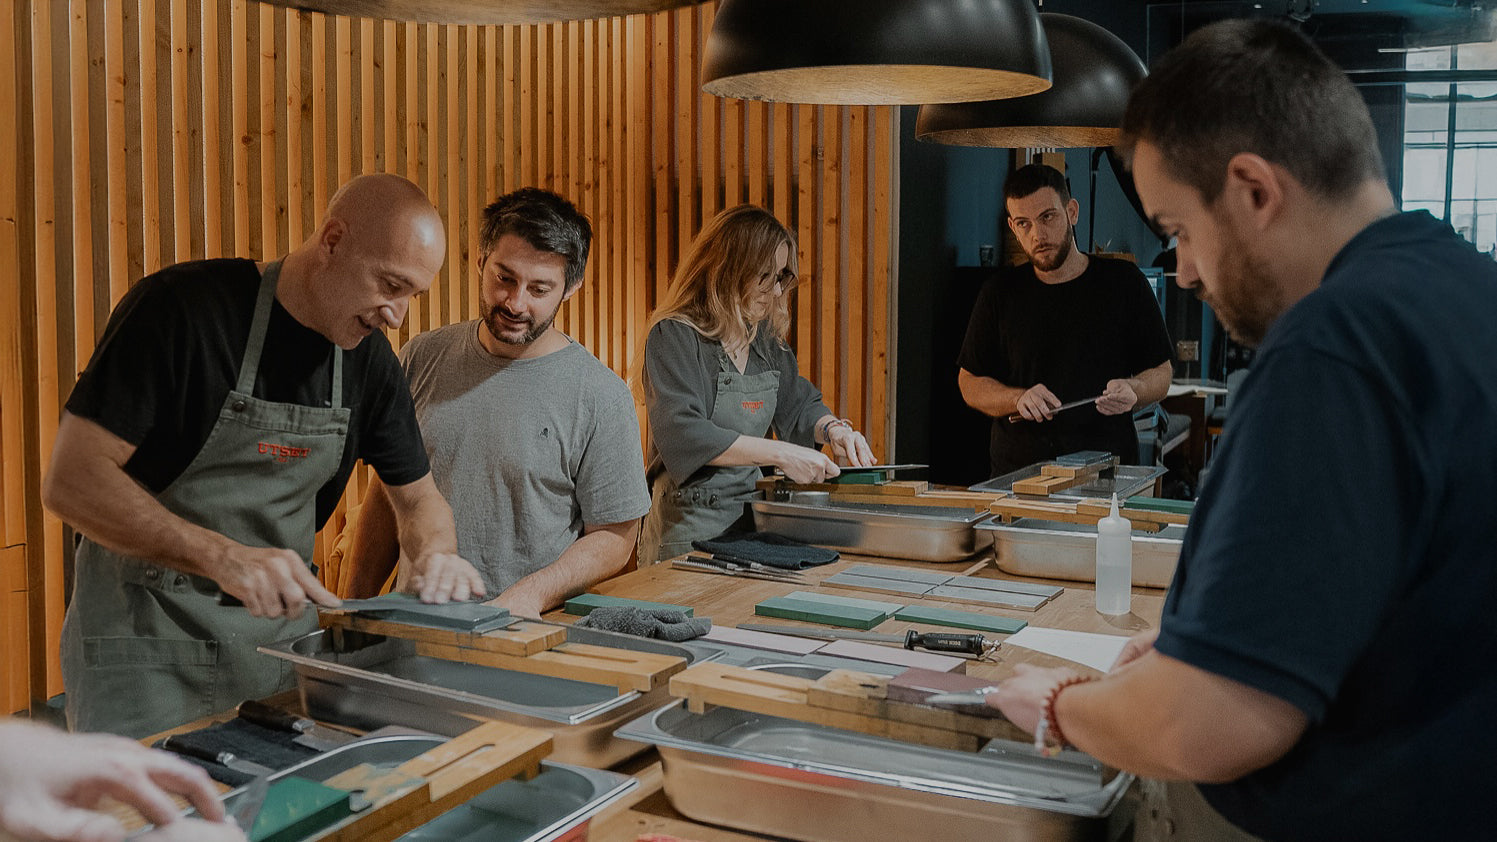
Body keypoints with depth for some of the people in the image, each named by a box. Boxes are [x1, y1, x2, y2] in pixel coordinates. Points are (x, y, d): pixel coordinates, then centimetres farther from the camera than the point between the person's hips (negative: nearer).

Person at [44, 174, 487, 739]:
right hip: (147, 640, -5)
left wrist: (436, 553, -11)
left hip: (283, 632, 5)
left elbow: (418, 496, 13)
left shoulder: (369, 358, 3)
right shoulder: (181, 306, -16)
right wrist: (223, 556, -31)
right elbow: (71, 481, -20)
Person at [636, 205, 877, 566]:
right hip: (690, 523, -6)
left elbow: (799, 405, 25)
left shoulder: (765, 337, 12)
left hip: (752, 511, 7)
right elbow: (683, 435, -23)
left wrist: (832, 428, 2)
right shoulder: (674, 336, -10)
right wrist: (781, 453, -26)